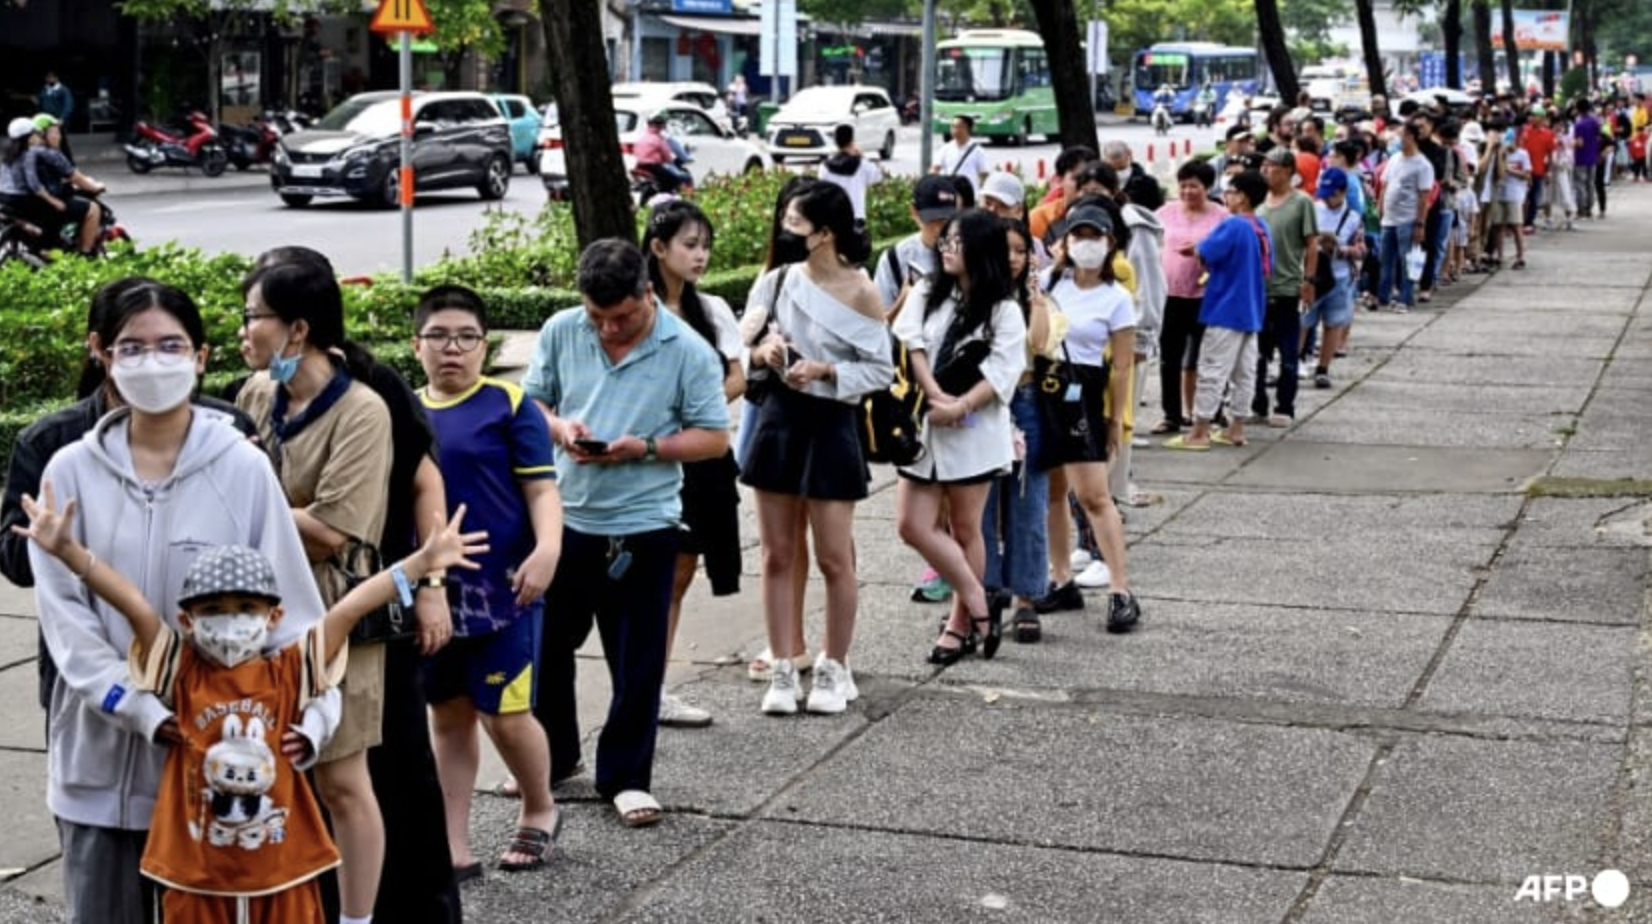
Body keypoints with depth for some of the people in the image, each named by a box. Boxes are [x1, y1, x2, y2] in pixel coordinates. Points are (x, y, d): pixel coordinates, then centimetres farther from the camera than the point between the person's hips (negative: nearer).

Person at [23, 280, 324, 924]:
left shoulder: (243, 469, -3)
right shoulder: (72, 471, 1)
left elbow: (287, 602, -2)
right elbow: (63, 610, -3)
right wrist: (138, 706, -15)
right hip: (101, 752, 1)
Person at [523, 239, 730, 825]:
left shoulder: (688, 352, -9)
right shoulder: (560, 332, 0)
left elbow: (714, 438, -6)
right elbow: (531, 401, 11)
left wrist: (646, 449, -20)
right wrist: (558, 428, -12)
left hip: (643, 528, -3)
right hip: (563, 517, 3)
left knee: (637, 663, 5)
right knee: (545, 645, 15)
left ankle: (625, 777, 19)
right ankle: (552, 755, 35)